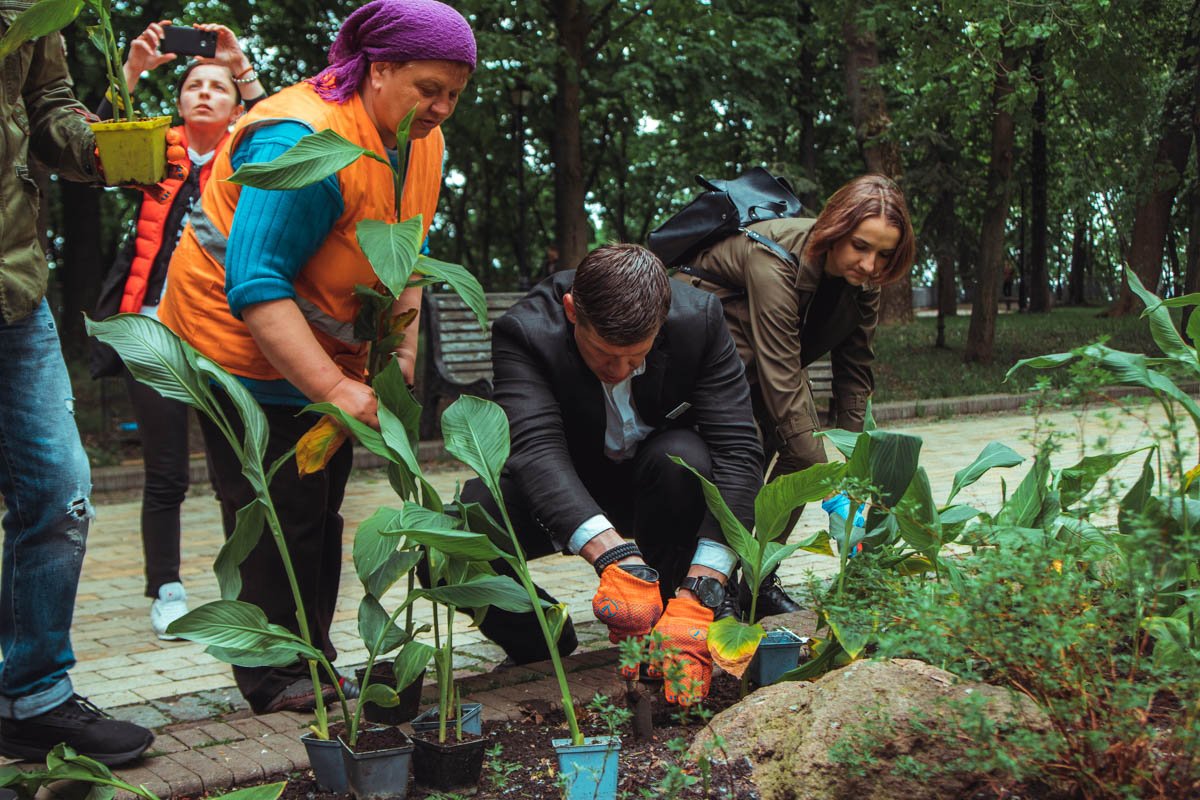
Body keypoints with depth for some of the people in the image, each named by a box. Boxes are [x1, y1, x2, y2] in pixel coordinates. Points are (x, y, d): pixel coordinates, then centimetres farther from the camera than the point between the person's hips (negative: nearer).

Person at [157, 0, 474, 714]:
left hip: (326, 349, 8)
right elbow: (257, 287, -34)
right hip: (243, 341, -8)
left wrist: (401, 360, -2)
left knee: (320, 509, 12)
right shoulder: (305, 144, -29)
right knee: (280, 510, -7)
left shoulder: (422, 144, -1)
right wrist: (335, 389, -39)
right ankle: (277, 680, 8)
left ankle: (313, 665, 24)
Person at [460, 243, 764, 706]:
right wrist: (613, 554, -59)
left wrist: (700, 596, -43)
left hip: (658, 485, 1)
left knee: (683, 457, -36)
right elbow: (537, 449, -41)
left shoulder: (699, 320, -24)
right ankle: (539, 649, 2)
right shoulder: (524, 332, -27)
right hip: (562, 494, 0)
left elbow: (737, 452, -31)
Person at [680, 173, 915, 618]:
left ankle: (760, 582, 5)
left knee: (798, 457, -10)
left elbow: (855, 374, -7)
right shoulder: (775, 260, -35)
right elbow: (782, 383, -39)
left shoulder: (862, 282, -12)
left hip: (758, 360, 7)